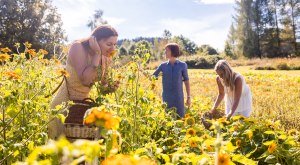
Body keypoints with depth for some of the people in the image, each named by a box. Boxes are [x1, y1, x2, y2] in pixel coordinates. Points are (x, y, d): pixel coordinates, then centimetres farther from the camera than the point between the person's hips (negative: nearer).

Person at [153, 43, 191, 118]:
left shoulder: (182, 65, -2)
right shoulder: (163, 65, 2)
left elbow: (186, 81, 3)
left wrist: (188, 97, 2)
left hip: (178, 98, -1)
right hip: (167, 98, 2)